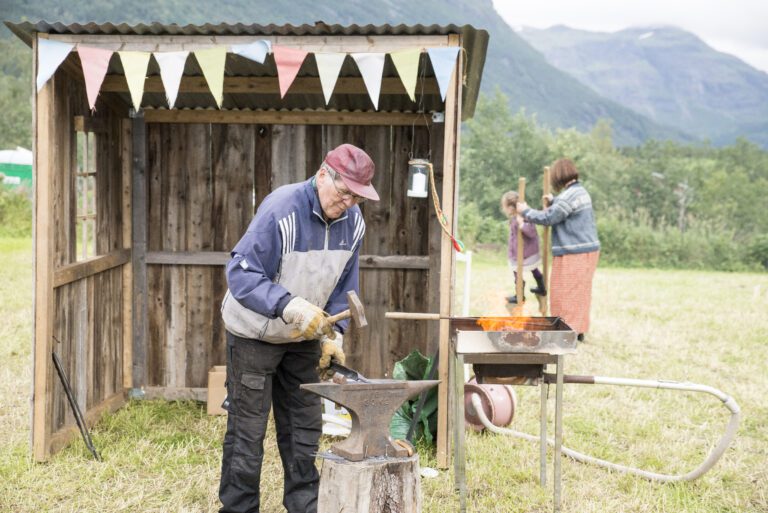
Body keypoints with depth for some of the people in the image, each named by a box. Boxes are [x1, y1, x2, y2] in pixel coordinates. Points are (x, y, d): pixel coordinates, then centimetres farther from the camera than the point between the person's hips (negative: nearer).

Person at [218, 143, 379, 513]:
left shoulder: (353, 222, -5)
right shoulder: (280, 210, -26)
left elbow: (343, 285, 5)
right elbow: (241, 274, -28)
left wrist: (333, 333, -6)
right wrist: (289, 305, -38)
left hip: (304, 337, 6)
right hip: (254, 334, -6)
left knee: (304, 425, 11)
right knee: (248, 430, -1)